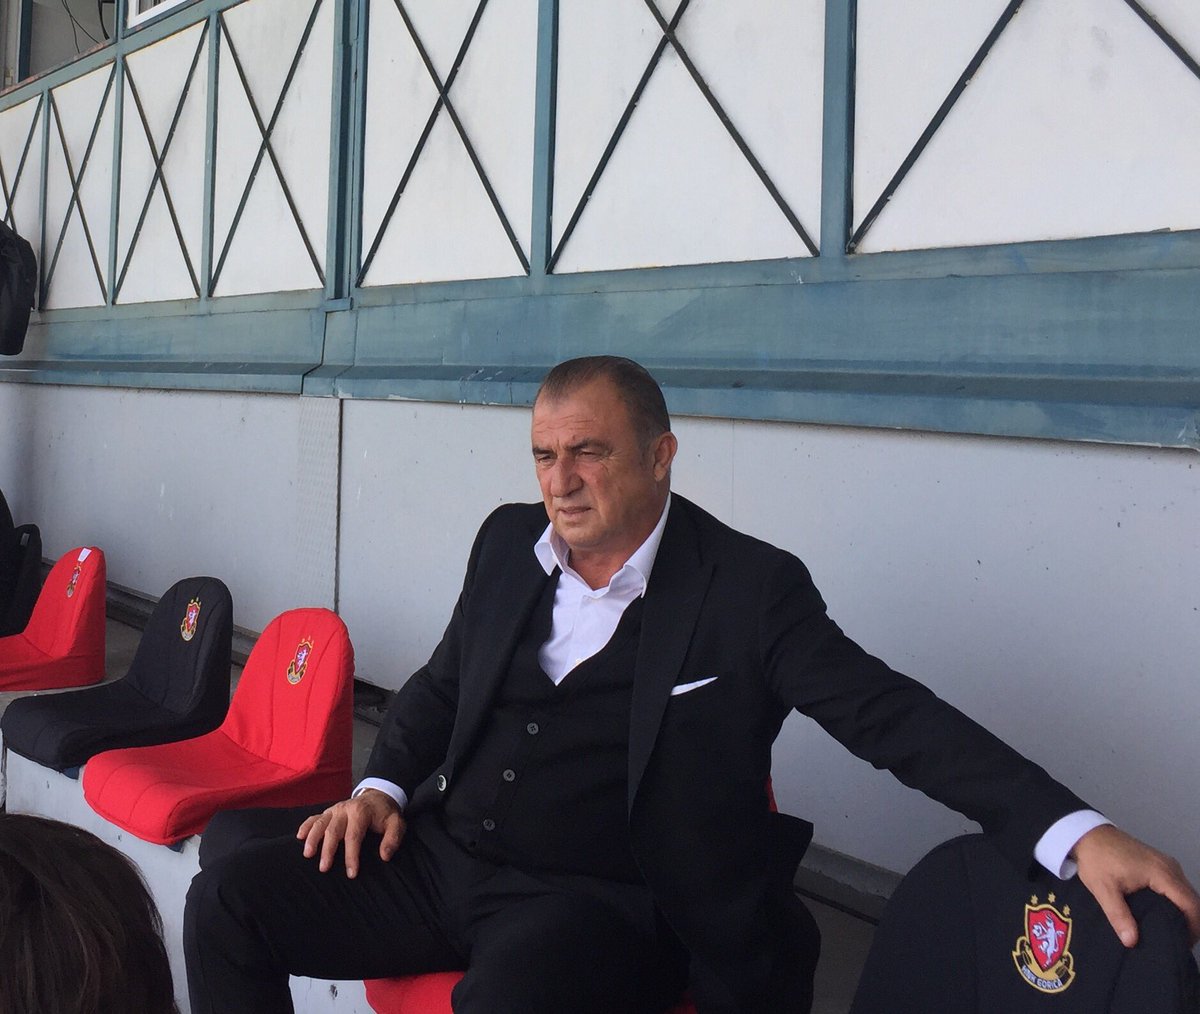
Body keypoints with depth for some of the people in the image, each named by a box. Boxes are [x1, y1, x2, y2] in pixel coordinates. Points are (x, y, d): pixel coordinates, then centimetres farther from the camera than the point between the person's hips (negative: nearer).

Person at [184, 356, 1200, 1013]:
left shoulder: (750, 587, -7)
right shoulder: (508, 541, 10)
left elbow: (893, 714, -12)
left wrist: (1077, 832, -22)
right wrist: (382, 785, 2)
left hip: (599, 902, -6)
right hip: (441, 855, 6)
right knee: (230, 899, -9)